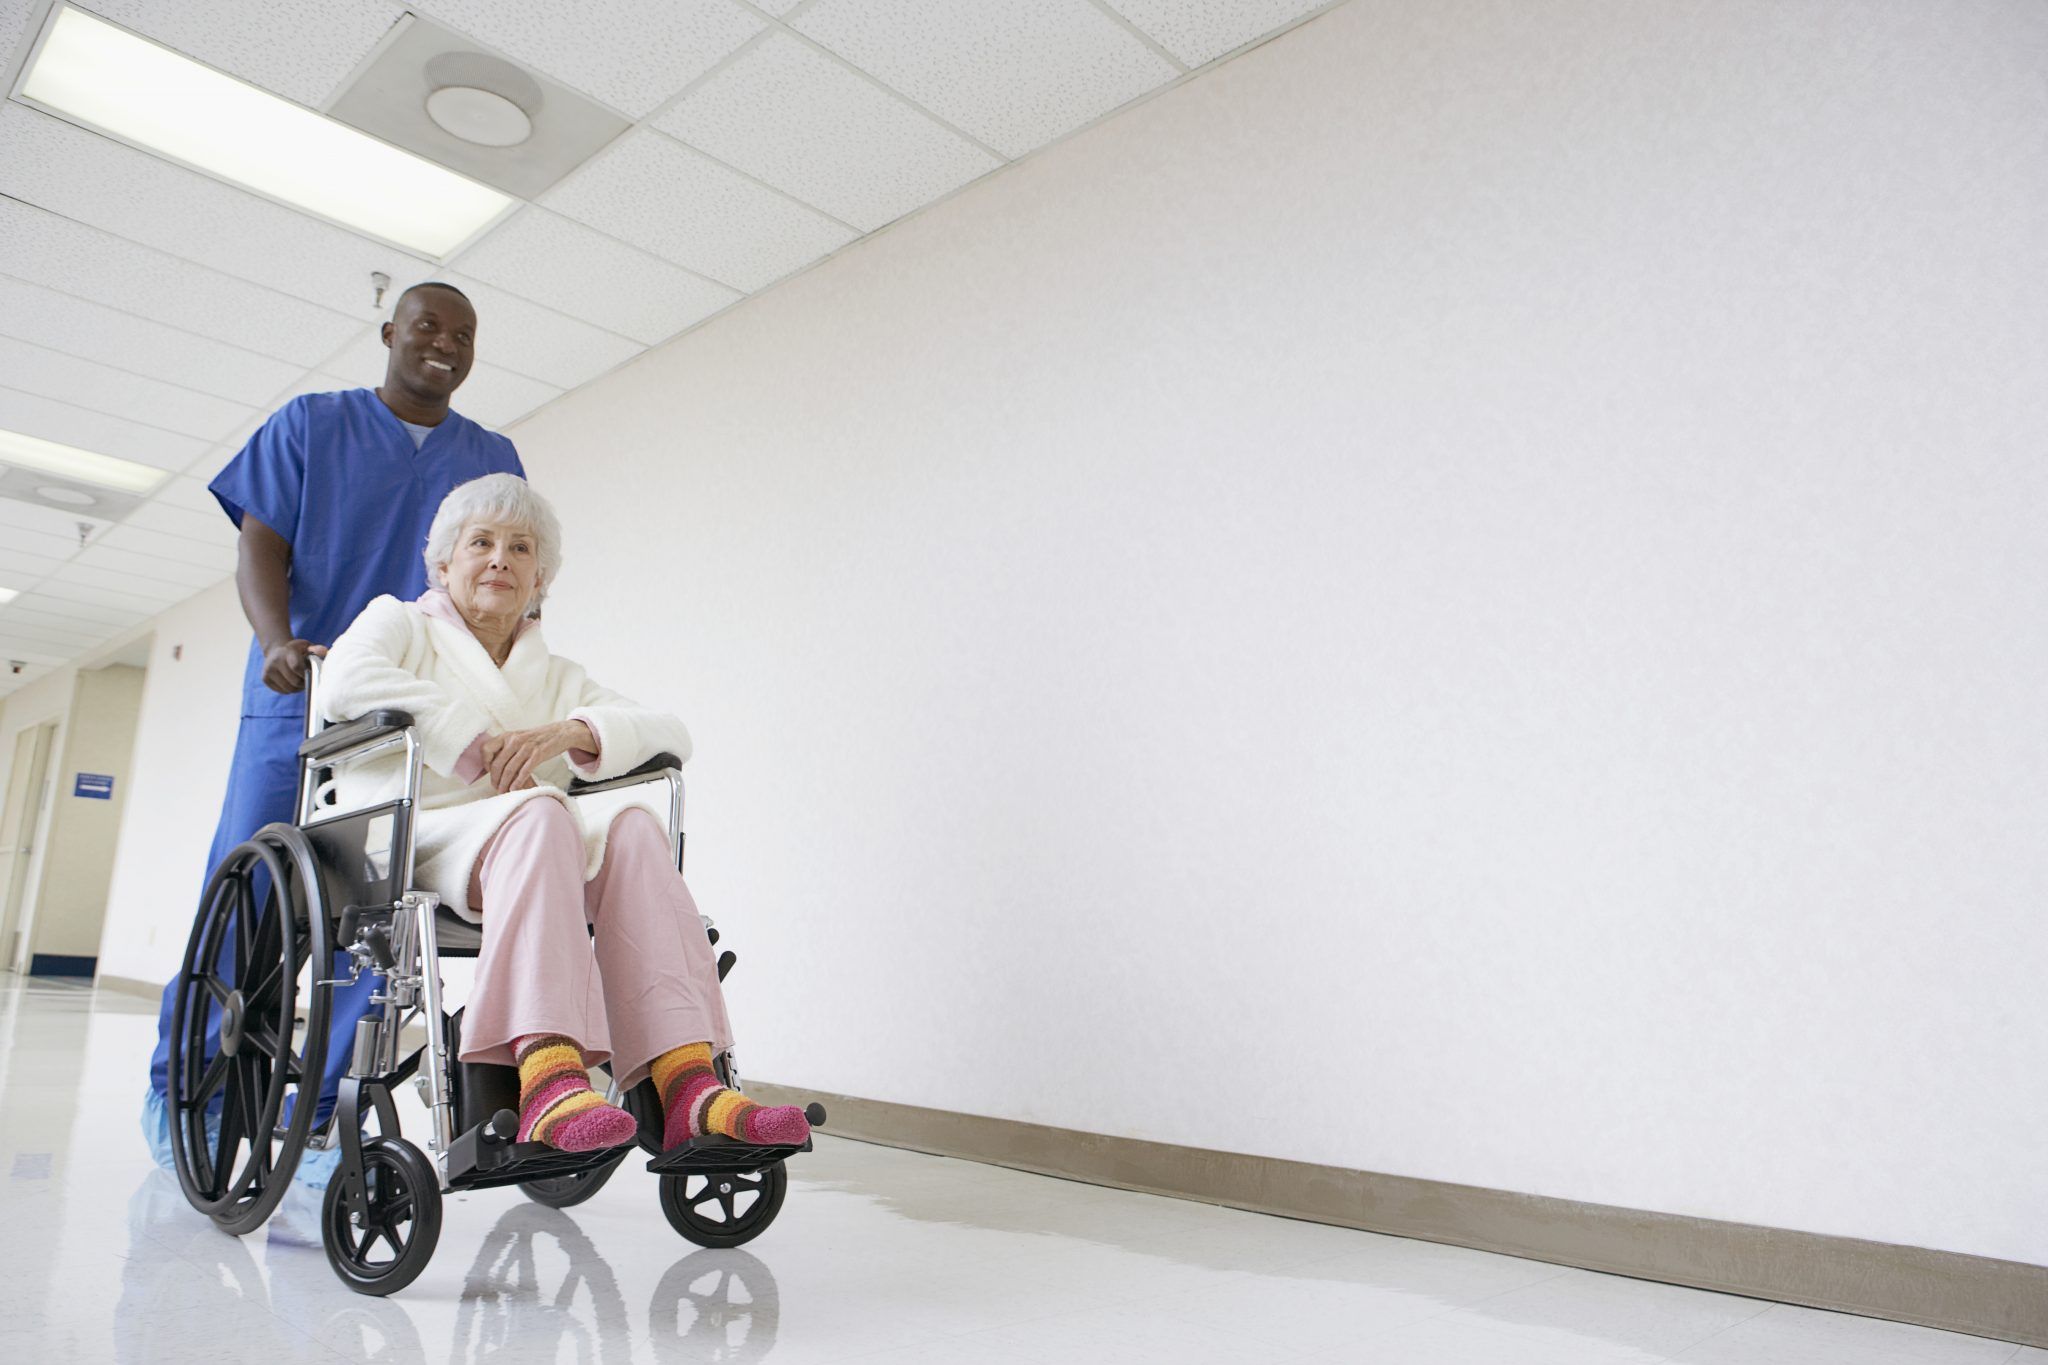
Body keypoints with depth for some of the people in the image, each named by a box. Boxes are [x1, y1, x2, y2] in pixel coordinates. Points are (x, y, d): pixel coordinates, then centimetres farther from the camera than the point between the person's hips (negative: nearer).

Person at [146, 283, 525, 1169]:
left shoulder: (493, 458, 16)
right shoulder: (312, 424, 11)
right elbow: (260, 544, 3)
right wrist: (276, 640, -16)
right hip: (301, 699, -1)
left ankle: (320, 1113, 5)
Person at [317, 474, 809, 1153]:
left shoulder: (557, 676, 28)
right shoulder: (397, 622, 20)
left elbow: (670, 732, 11)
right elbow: (346, 682, -7)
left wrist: (572, 731, -9)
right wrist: (477, 745, -13)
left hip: (531, 847, 4)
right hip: (408, 843, -3)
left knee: (633, 827, -29)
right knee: (539, 813, -36)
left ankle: (683, 1084, -43)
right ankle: (548, 1081, -52)